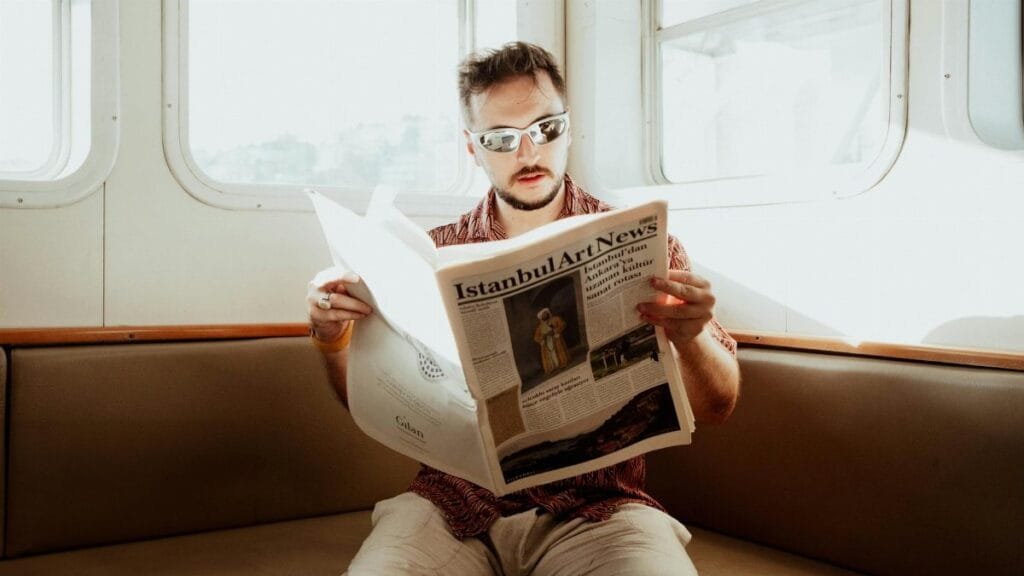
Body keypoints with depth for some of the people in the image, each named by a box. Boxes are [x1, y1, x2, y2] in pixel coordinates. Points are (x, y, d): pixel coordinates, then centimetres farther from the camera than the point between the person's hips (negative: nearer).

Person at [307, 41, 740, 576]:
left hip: (596, 508, 0)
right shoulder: (434, 254, 7)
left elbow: (717, 407, 1)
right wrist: (334, 339, -10)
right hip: (455, 502, 1)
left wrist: (690, 338, -21)